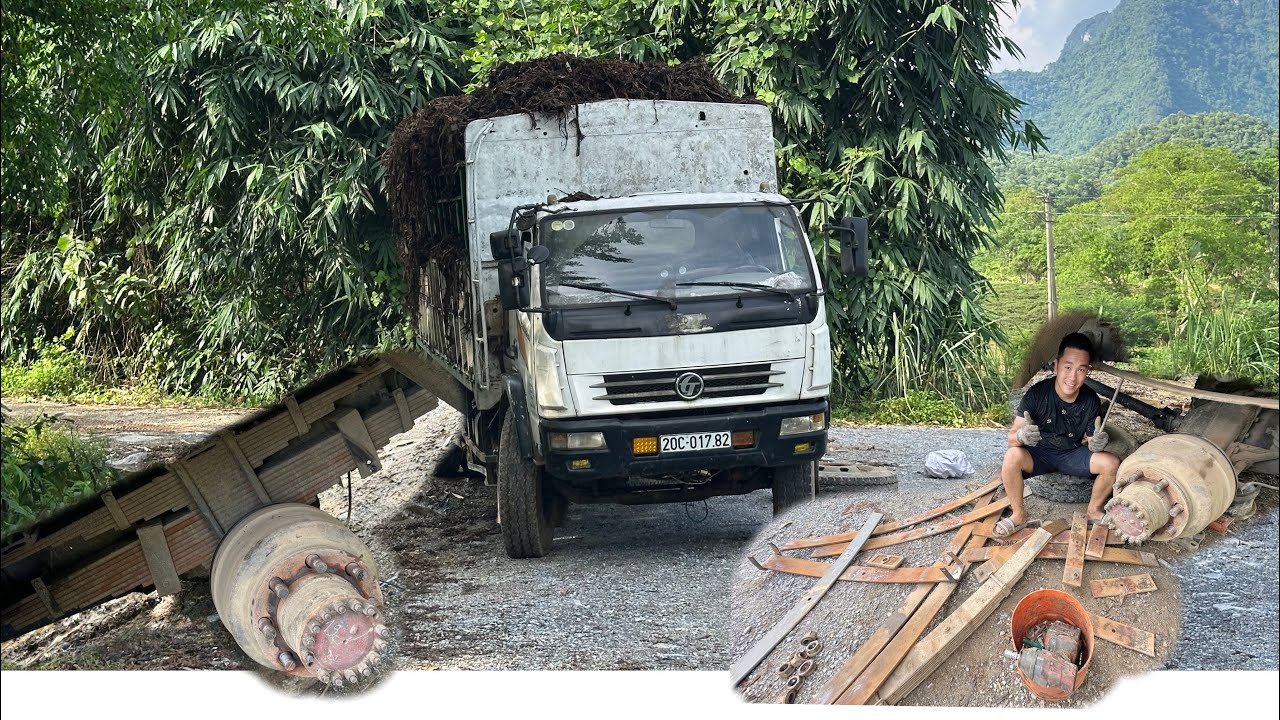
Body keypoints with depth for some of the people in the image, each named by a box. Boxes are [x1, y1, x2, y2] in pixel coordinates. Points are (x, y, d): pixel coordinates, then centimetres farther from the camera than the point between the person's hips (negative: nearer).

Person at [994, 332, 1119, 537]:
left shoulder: (1091, 401, -15)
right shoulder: (1037, 394, -23)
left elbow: (1090, 443, -6)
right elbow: (1012, 437, -24)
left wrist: (1096, 443, -33)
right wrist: (1022, 435, -50)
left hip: (1073, 455, 2)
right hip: (1040, 453, -2)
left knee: (1112, 463, -21)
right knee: (1012, 456, -33)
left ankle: (1094, 512, 6)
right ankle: (1018, 516, -11)